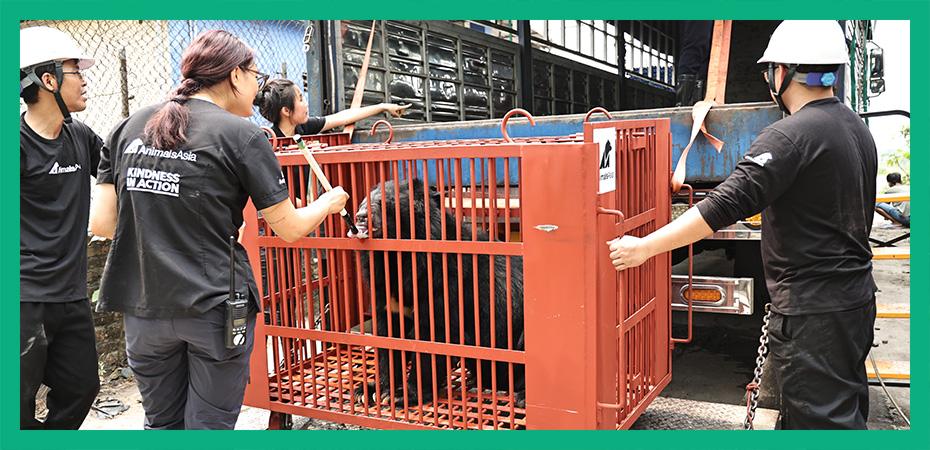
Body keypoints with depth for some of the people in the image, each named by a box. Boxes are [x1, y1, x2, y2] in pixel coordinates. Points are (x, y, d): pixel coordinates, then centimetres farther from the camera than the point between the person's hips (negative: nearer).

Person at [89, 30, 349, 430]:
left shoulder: (130, 127, 5)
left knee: (161, 424, 19)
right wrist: (328, 202, 15)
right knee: (209, 427, 10)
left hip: (143, 306, 5)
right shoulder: (240, 135, -9)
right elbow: (290, 228, -4)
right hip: (214, 307, -5)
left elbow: (101, 223, 4)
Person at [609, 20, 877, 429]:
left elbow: (726, 204, -28)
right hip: (855, 298, 10)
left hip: (812, 309, -10)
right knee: (845, 410, 20)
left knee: (821, 420, 0)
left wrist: (645, 247, -24)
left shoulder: (791, 134, -20)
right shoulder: (856, 128, 11)